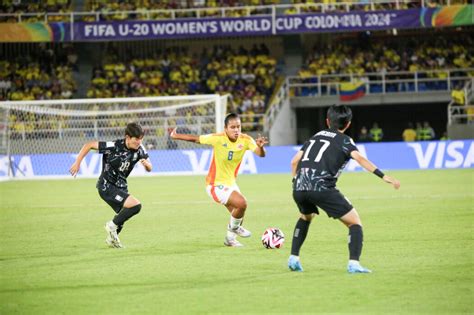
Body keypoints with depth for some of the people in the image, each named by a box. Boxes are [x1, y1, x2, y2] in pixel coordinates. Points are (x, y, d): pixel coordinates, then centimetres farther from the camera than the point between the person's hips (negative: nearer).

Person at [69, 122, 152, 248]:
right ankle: (112, 226, -4)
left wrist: (147, 164, -24)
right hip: (107, 186, -8)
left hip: (121, 186, 8)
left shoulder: (139, 149, -9)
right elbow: (89, 145, -18)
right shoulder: (114, 146, -26)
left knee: (123, 214, 26)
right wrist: (77, 163, -19)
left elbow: (149, 168, 0)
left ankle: (111, 239, 52)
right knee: (136, 205, -23)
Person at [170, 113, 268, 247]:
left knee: (237, 215, 18)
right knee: (241, 203, -26)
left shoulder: (245, 140, -12)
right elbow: (195, 139, -10)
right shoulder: (218, 139, -22)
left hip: (230, 183, 6)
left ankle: (230, 238, 46)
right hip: (216, 184, -6)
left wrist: (260, 146, -45)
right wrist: (175, 136, -3)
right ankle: (234, 228, 2)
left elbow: (261, 154, -23)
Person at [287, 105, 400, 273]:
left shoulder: (316, 136, 27)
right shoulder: (344, 140, 10)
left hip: (299, 187, 6)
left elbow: (294, 161, 27)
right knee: (355, 222, 4)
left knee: (305, 217, 37)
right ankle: (353, 263, -15)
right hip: (322, 188, -6)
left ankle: (293, 258, 30)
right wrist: (383, 176, -17)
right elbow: (359, 158, -10)